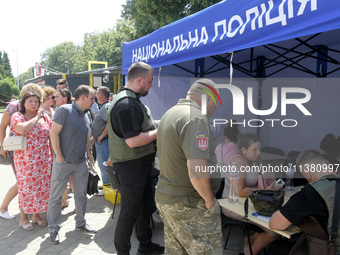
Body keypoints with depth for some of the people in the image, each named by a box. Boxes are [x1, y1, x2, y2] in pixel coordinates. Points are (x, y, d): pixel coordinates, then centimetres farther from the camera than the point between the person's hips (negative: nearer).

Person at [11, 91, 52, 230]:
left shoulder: (45, 117, 9)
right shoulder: (17, 117, -2)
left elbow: (51, 137, 11)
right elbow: (23, 129, -25)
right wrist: (37, 117, -14)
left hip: (43, 160, 4)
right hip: (25, 160, -4)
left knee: (42, 187, 8)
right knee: (26, 187, 2)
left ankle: (36, 215, 25)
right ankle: (23, 218, 18)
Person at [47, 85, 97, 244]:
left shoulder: (85, 116, 10)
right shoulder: (65, 110, -12)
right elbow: (54, 133, -15)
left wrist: (87, 156, 15)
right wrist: (59, 156, -15)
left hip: (81, 163, 7)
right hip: (63, 163, -7)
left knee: (81, 194, 14)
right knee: (56, 196, 3)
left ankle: (80, 223, 30)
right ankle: (53, 229, 17)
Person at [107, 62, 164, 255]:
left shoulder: (132, 100, 12)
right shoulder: (127, 104, -24)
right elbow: (133, 141, -29)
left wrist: (158, 125, 11)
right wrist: (160, 131, -20)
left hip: (141, 163, 11)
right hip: (131, 166, -11)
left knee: (145, 204, 22)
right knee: (130, 212, 3)